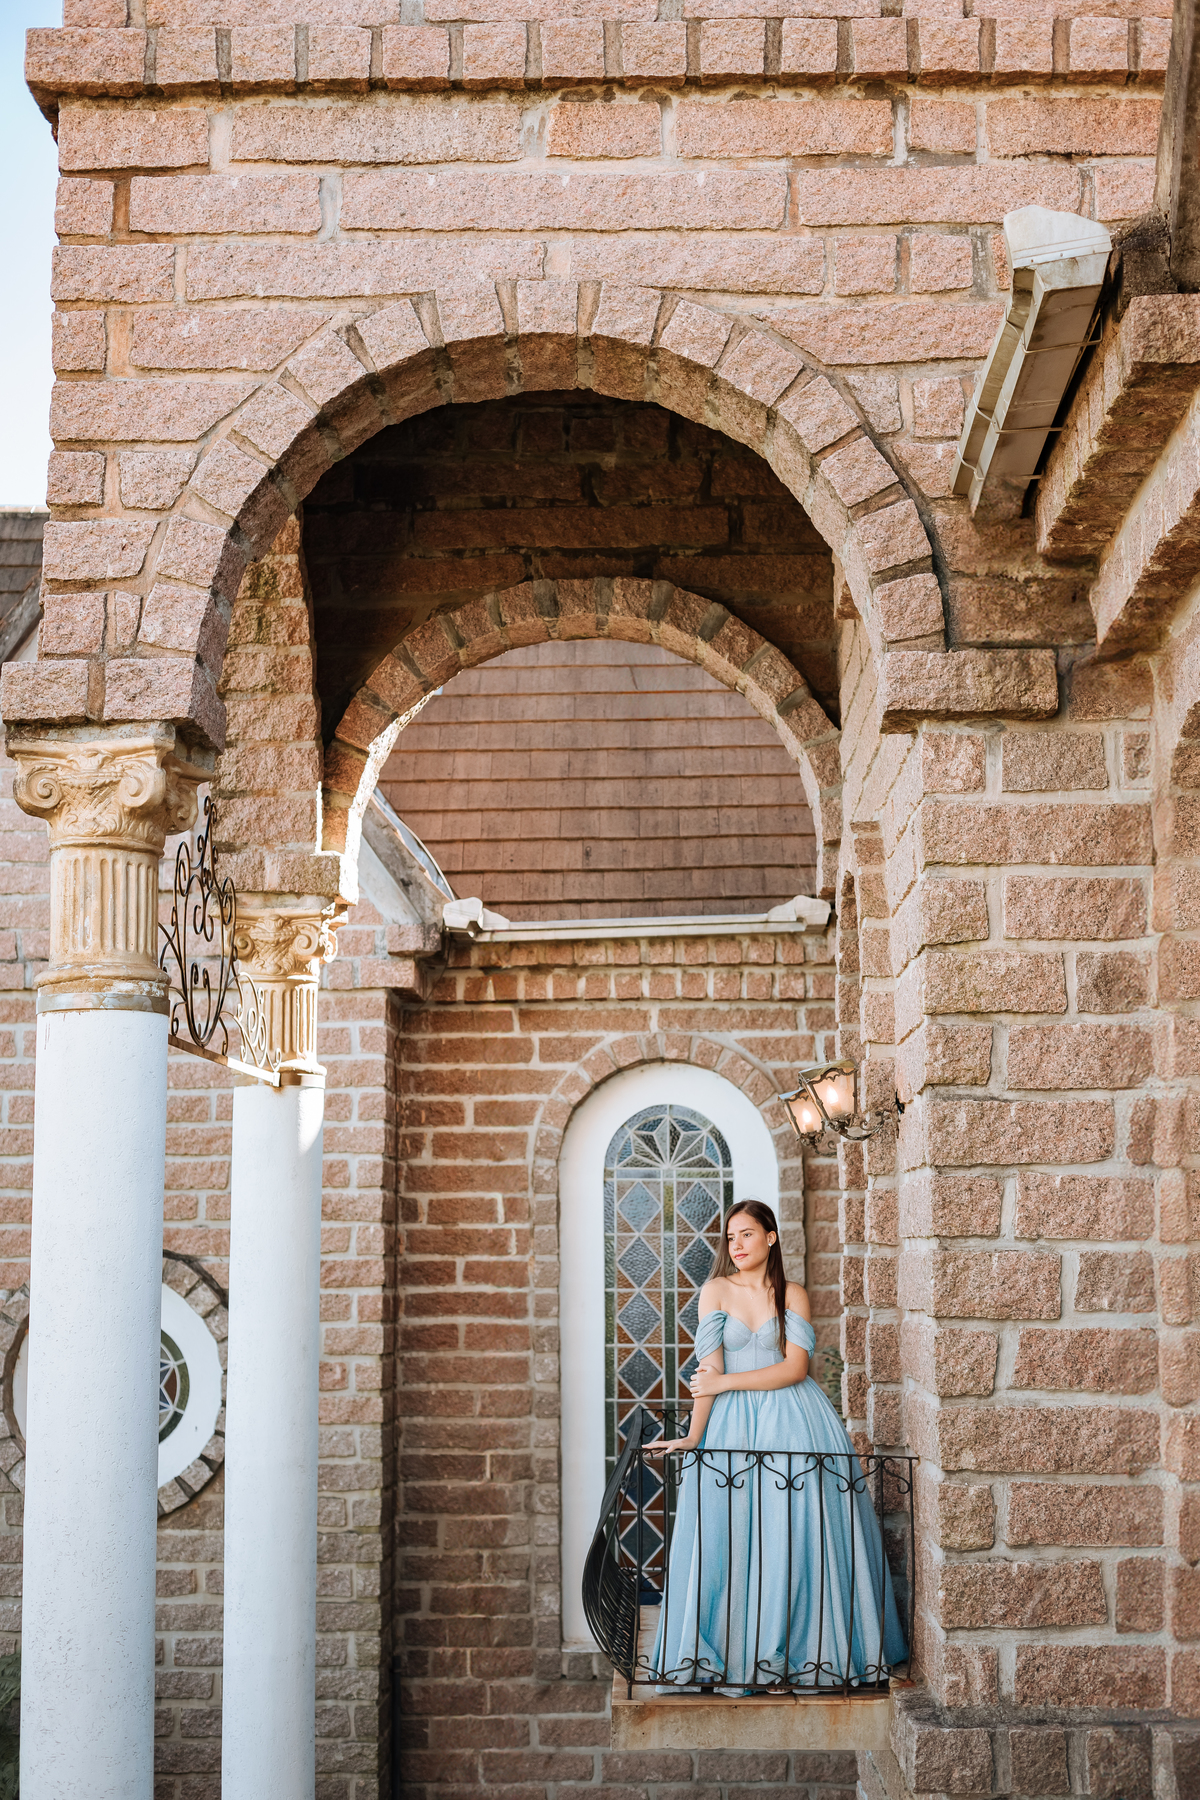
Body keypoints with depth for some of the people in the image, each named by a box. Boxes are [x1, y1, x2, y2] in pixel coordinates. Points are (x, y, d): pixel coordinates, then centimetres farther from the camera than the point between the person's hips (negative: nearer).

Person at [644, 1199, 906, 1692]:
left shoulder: (793, 1295, 6)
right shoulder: (716, 1290, 4)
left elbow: (795, 1367, -5)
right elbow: (709, 1369, -3)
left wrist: (726, 1382, -10)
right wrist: (694, 1436, -10)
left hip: (792, 1423, 0)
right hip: (733, 1425, 0)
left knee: (793, 1536, -4)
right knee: (727, 1537, -5)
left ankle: (785, 1655, 4)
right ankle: (726, 1656, 2)